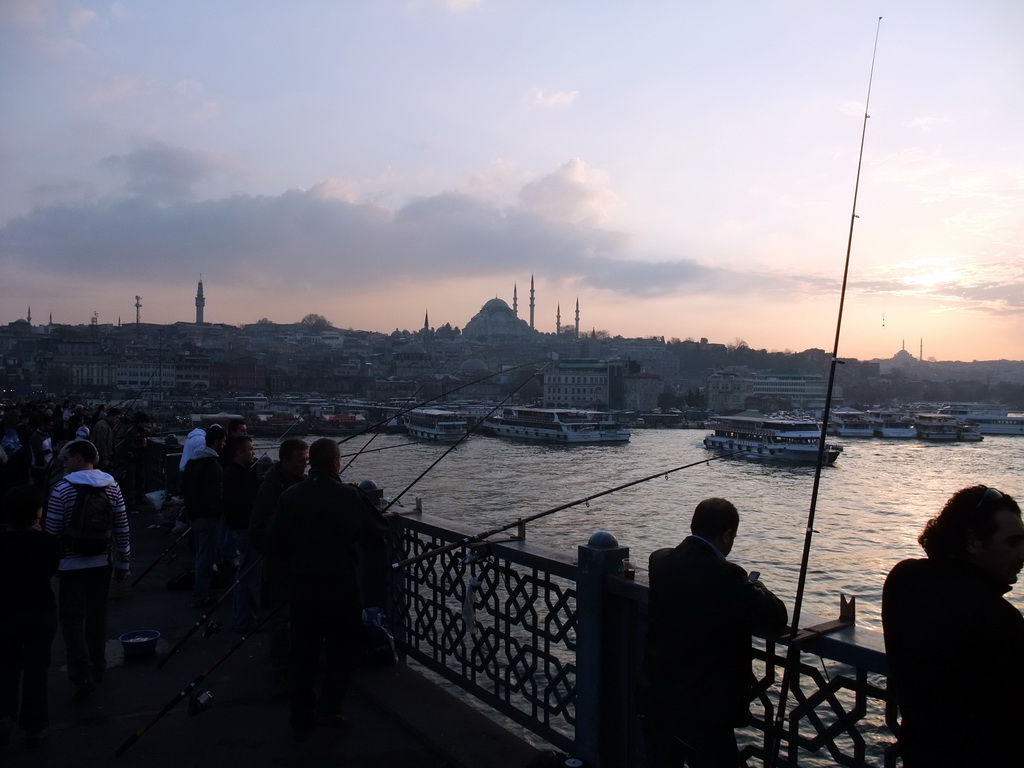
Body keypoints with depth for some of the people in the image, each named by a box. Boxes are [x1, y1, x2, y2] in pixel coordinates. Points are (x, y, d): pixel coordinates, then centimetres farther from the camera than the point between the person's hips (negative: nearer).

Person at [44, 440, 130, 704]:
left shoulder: (63, 489, -12)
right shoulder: (112, 486, 0)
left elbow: (52, 531, -9)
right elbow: (121, 528, 3)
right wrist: (123, 562, 10)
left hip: (72, 563, -4)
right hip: (102, 562, 4)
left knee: (73, 618, 2)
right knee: (97, 616, 15)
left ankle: (83, 675, -8)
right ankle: (97, 670, 24)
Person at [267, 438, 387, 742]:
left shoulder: (289, 496, -3)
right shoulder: (349, 496, -12)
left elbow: (275, 544, 2)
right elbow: (375, 540, -8)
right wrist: (375, 518, 11)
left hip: (300, 585, 3)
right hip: (340, 585, -3)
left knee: (303, 651, 13)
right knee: (344, 647, 15)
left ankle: (301, 722, 19)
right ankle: (328, 708, 10)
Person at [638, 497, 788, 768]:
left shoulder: (660, 561, -4)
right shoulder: (724, 576, -24)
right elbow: (776, 617, -17)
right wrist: (756, 586, 3)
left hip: (654, 699, 6)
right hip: (703, 709, -6)